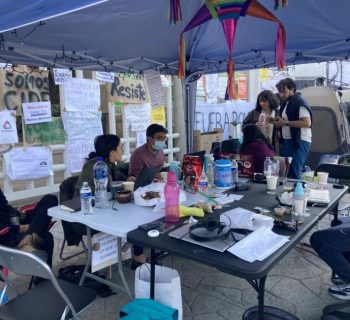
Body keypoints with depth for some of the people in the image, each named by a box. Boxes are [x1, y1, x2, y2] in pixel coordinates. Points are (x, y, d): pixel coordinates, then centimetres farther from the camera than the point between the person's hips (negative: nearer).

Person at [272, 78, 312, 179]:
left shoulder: (300, 102, -12)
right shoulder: (286, 103, 16)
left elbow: (307, 123, -22)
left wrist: (286, 122, -20)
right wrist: (276, 122, 7)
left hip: (299, 142, -9)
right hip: (287, 141, 9)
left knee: (293, 173, -9)